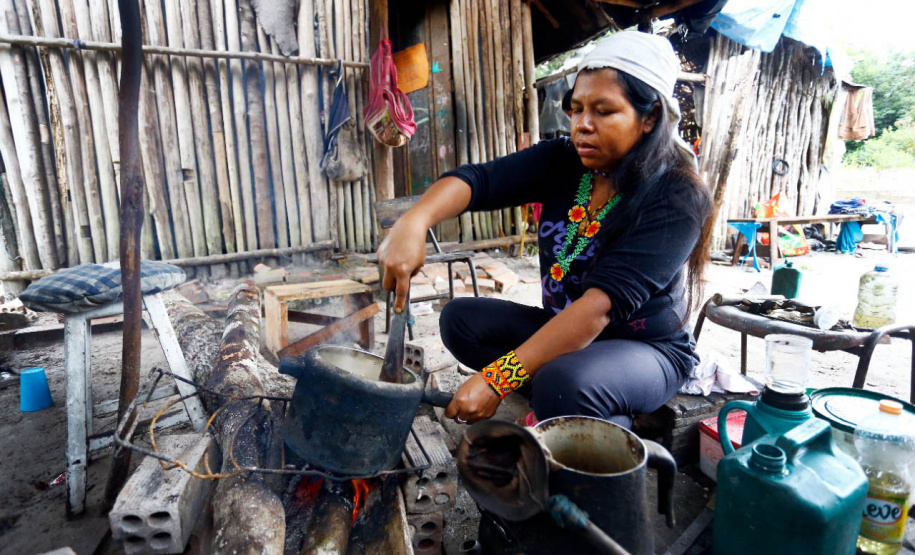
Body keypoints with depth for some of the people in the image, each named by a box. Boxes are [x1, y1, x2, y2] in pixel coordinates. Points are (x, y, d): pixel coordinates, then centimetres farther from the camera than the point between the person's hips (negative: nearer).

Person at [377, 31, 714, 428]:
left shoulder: (677, 199, -22)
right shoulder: (562, 162, -6)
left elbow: (602, 303, -33)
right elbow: (478, 179, -20)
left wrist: (498, 379, -39)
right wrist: (414, 222, -42)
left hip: (647, 350, -5)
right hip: (563, 331, 6)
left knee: (561, 384, -35)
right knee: (461, 318, -10)